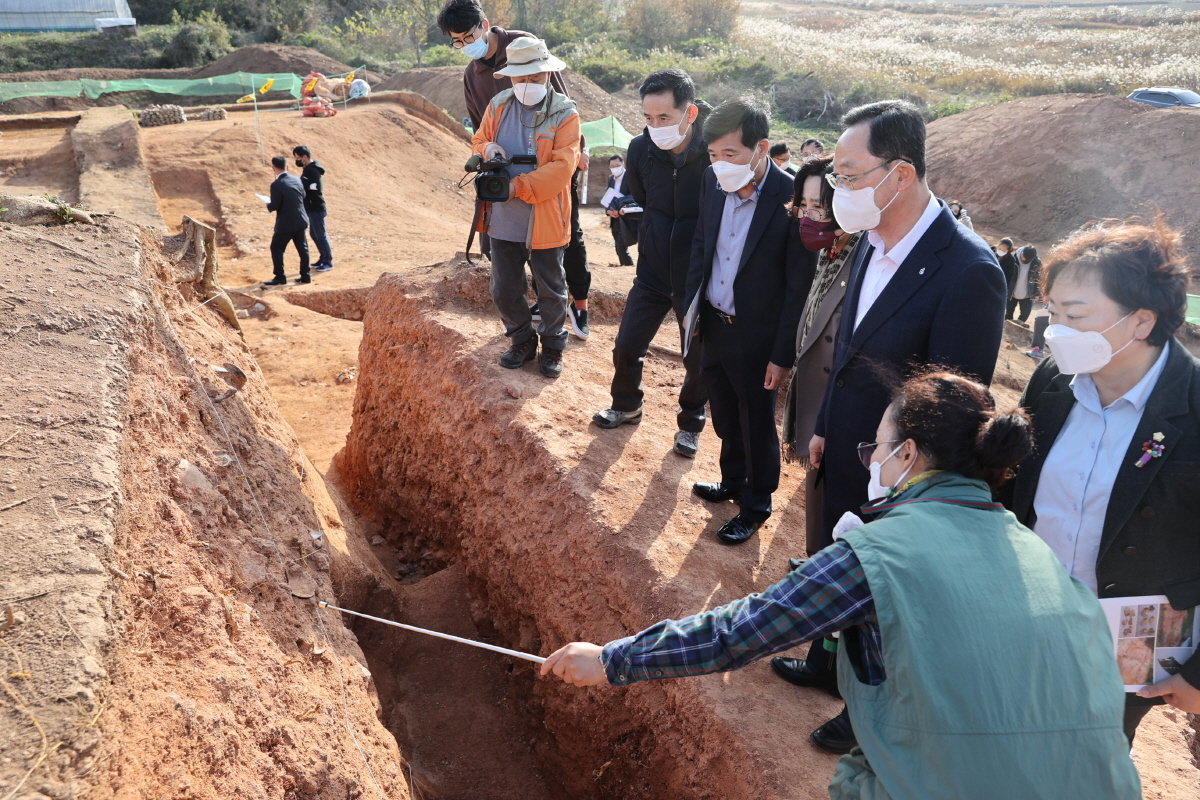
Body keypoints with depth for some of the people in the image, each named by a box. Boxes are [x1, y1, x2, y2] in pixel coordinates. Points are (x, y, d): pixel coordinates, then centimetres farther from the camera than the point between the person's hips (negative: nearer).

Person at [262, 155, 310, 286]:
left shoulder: (276, 184, -19)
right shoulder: (297, 179, 1)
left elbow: (274, 206, -15)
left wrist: (268, 205, 5)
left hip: (286, 224, -6)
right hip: (301, 221, 6)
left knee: (276, 248, 6)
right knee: (302, 248, 12)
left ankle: (280, 277, 5)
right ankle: (305, 276, 16)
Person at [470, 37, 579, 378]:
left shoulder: (564, 113, -9)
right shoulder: (498, 105, 5)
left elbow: (562, 166, -18)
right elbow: (478, 141, 15)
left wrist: (518, 187, -24)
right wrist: (487, 150, -11)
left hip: (545, 221, -4)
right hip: (503, 220, 4)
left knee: (551, 291, 10)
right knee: (503, 290, 12)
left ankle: (553, 347, 30)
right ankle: (522, 342, 33)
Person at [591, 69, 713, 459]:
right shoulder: (641, 148, -8)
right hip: (653, 270, 3)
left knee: (698, 359, 11)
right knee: (626, 347, 10)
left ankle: (690, 424, 36)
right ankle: (626, 406, 38)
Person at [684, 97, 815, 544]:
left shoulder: (792, 200, -22)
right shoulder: (713, 182, -5)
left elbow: (800, 287, -17)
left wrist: (783, 355, -14)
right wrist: (693, 308, 9)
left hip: (756, 336, -5)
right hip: (714, 323, 5)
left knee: (757, 427, 12)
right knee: (726, 418, 22)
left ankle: (756, 507, 32)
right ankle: (733, 483, 45)